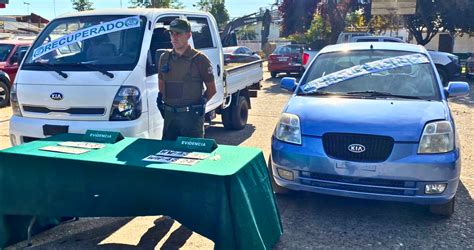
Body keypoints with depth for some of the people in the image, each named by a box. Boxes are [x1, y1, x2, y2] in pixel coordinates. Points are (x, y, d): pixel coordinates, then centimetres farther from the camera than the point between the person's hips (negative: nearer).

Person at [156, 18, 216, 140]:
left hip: (191, 115, -5)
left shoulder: (199, 59, -6)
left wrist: (202, 102, -8)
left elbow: (211, 89, 1)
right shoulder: (164, 58, 9)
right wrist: (160, 98, 8)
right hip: (169, 114, 5)